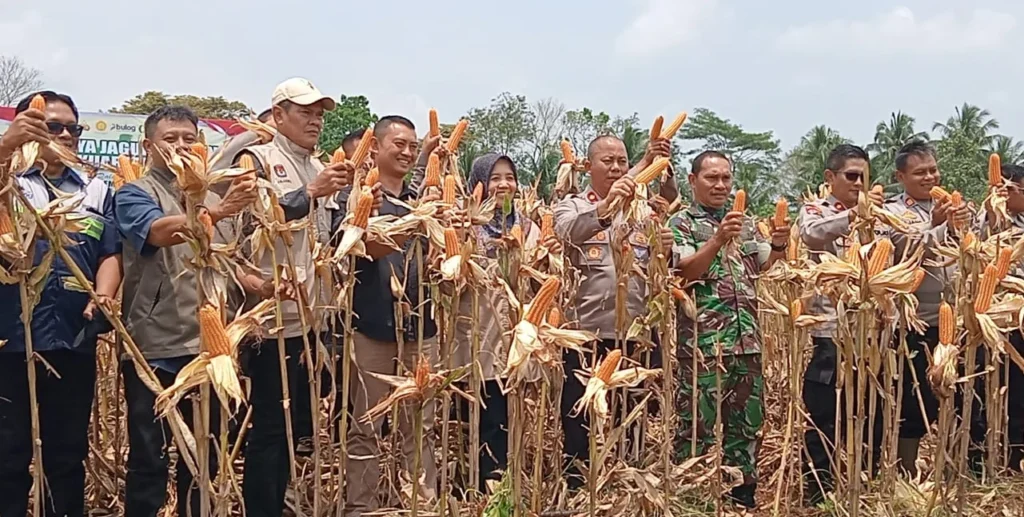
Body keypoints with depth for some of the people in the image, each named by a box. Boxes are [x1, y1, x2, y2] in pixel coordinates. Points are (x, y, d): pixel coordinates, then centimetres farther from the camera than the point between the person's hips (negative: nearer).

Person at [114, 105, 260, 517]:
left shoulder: (214, 200, 17)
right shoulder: (135, 194, -2)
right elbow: (160, 232, -24)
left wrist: (261, 285, 3)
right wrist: (218, 211, -41)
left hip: (210, 347, 6)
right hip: (155, 349, -6)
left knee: (204, 459, 13)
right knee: (149, 460, 1)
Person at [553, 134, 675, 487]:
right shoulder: (572, 206, 5)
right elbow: (568, 232, -18)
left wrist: (664, 252, -9)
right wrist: (608, 203, -34)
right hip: (587, 332, -3)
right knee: (581, 422, 1)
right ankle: (577, 492, 12)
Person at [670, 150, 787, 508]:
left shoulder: (746, 223, 16)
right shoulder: (682, 223, -1)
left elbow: (764, 269, 14)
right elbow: (684, 273, -13)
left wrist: (778, 246, -6)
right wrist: (718, 240, -24)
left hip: (747, 341, 6)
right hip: (702, 342, -5)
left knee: (746, 421, 12)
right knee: (697, 424, -1)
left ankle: (743, 497, 23)